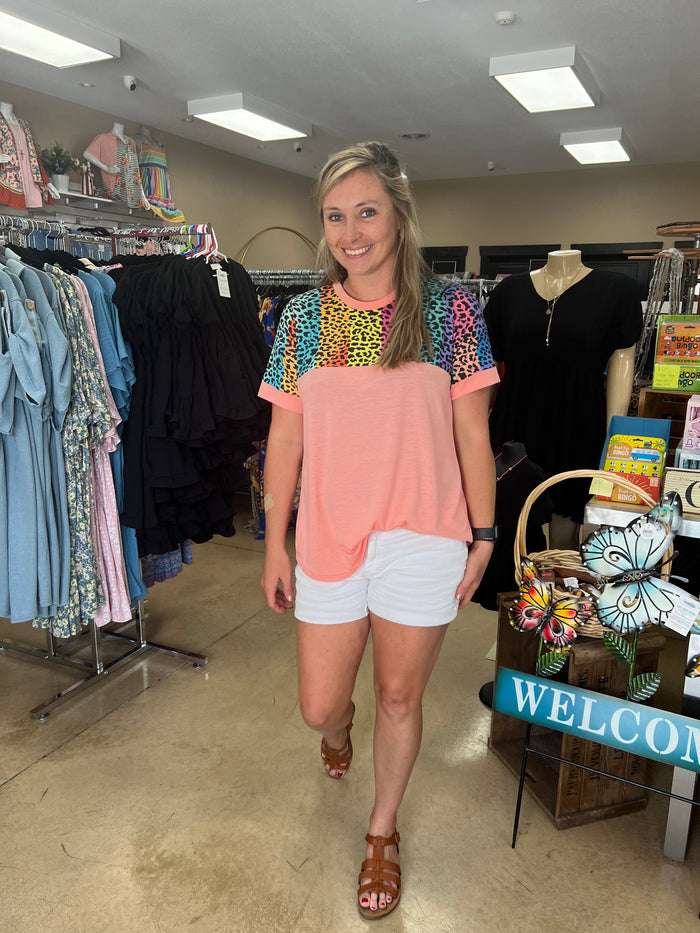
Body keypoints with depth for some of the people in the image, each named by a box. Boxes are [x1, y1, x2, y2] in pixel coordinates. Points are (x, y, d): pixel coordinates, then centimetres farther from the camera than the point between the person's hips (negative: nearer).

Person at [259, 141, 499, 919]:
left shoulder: (448, 309, -2)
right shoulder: (303, 317, 3)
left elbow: (471, 434, 0)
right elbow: (285, 438, 4)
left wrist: (483, 536, 0)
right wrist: (275, 545, 5)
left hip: (421, 538, -1)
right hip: (328, 539, 2)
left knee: (399, 697, 13)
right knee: (318, 707, 12)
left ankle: (382, 833, 42)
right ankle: (339, 727, 53)